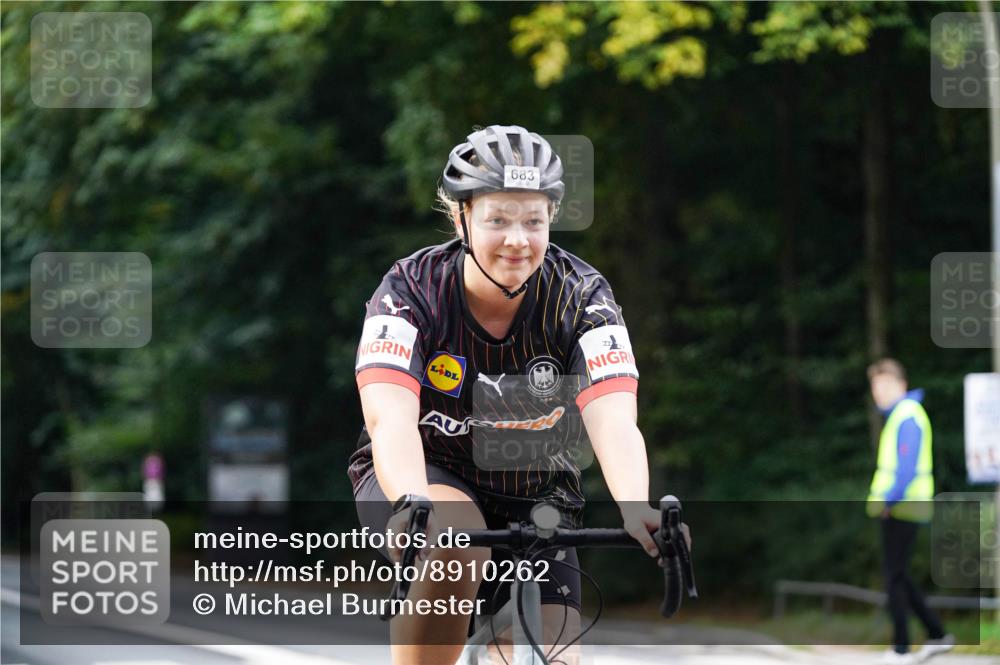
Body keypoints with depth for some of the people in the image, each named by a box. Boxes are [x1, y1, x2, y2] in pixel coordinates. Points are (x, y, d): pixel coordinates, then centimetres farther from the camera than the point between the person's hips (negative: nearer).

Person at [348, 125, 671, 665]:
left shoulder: (582, 297, -17)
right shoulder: (411, 290, -21)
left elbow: (614, 422, -32)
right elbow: (390, 417, -35)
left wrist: (635, 511, -52)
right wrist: (412, 505, -55)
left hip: (532, 496, 2)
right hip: (425, 475, -2)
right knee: (456, 549, -36)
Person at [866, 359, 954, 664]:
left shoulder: (908, 416, -13)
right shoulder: (897, 415, 18)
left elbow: (908, 465, -22)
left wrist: (887, 498, -21)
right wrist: (879, 497, 13)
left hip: (903, 507, -10)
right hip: (895, 507, 10)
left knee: (894, 575, -5)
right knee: (896, 574, 13)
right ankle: (937, 636, 16)